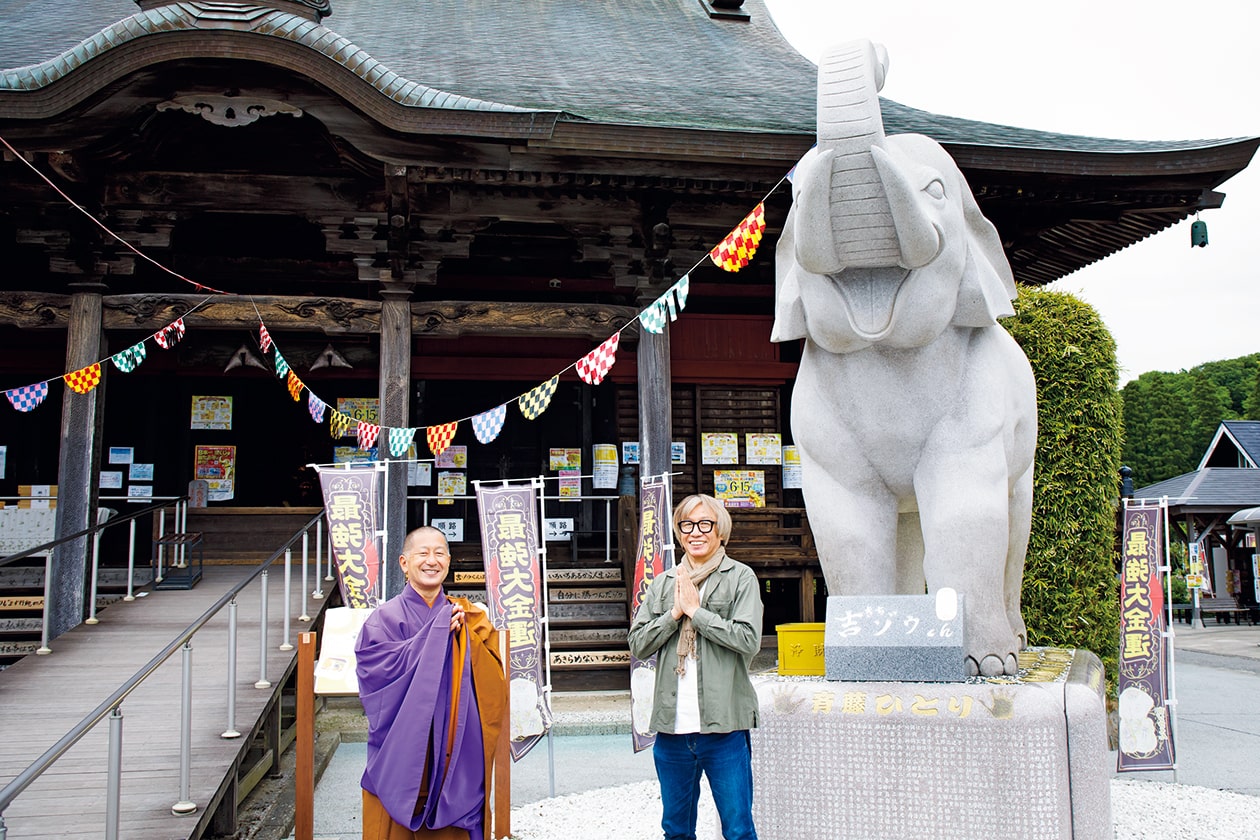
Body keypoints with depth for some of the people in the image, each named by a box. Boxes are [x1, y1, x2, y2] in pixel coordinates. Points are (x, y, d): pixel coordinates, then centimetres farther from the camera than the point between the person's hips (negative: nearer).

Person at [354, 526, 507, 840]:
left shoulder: (469, 617, 8)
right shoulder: (386, 617, -3)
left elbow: (493, 680, 0)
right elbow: (377, 669, -20)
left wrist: (465, 635, -14)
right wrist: (437, 634, -18)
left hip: (455, 754, 3)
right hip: (400, 752, -3)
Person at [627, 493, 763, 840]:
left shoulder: (741, 577, -1)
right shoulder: (663, 583, 12)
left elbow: (749, 639, -12)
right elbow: (638, 643, 7)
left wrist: (695, 610, -10)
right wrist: (674, 613, -7)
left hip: (723, 725, -4)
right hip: (672, 726, 4)